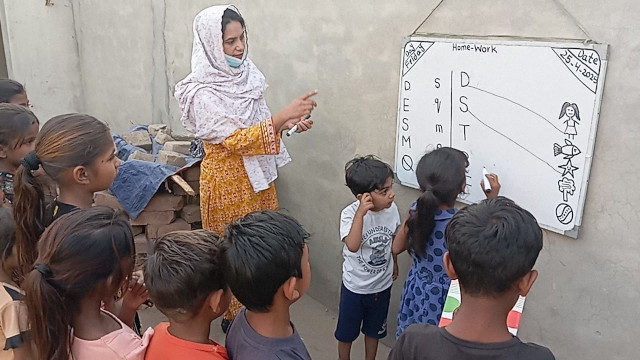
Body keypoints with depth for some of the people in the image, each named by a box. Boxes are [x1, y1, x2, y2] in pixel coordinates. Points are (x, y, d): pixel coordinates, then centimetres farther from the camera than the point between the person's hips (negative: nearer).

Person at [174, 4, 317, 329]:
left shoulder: (245, 75, 0)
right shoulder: (203, 93, -22)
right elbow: (236, 139, -28)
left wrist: (287, 124, -5)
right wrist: (284, 114, -33)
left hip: (257, 175, 7)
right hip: (228, 181, -7)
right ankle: (235, 318, 31)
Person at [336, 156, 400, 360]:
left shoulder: (392, 209, -13)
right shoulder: (350, 214, -26)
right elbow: (352, 246, -42)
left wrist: (394, 262, 20)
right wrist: (360, 214, -47)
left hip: (382, 284, 4)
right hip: (354, 286, -3)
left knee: (374, 330, 25)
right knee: (346, 332, 18)